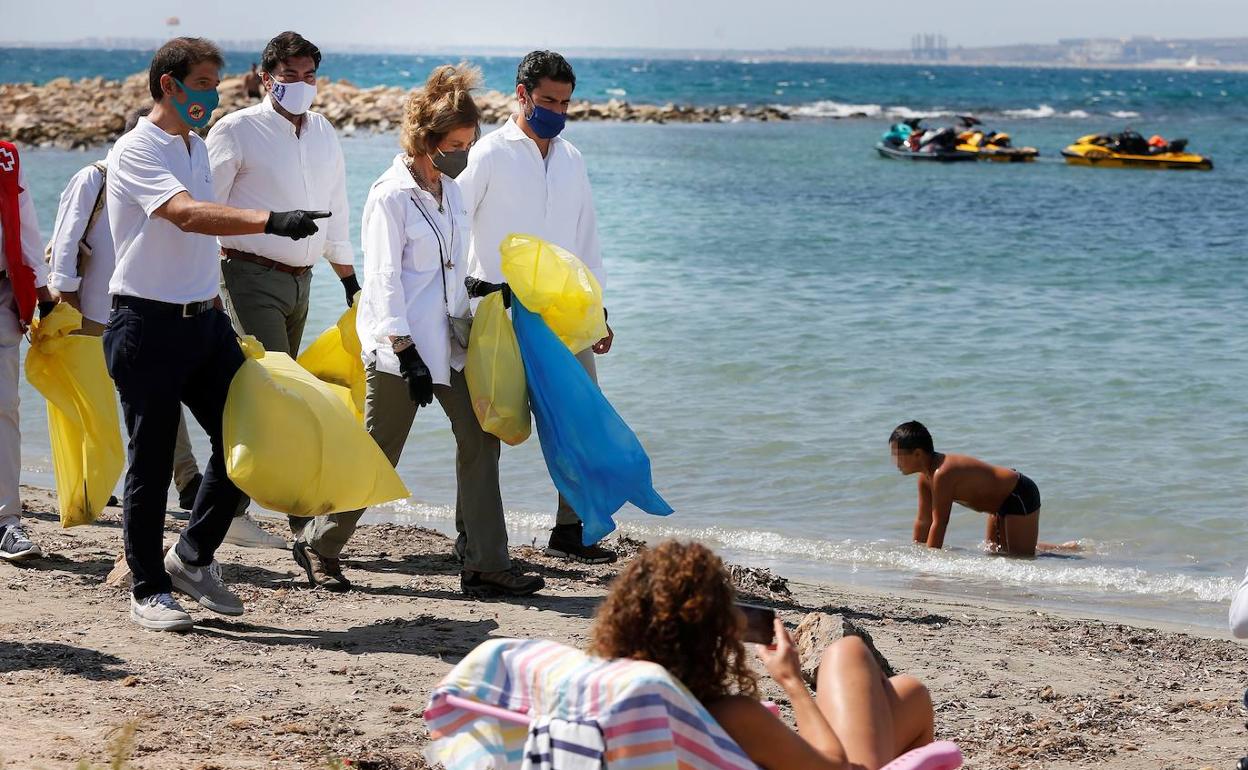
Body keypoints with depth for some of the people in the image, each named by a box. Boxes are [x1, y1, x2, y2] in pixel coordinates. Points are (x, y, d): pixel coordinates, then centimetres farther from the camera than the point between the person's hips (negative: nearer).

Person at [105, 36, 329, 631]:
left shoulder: (196, 147, 15)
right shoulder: (137, 151, -13)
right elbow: (187, 215, -31)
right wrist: (270, 220, -41)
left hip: (202, 319, 8)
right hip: (148, 324, -8)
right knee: (151, 461, 0)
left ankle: (193, 557, 18)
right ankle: (148, 591, 11)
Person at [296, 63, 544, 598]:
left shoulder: (449, 190, 11)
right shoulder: (390, 196, -13)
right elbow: (384, 281, -16)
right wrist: (407, 354, -19)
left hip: (447, 343, 8)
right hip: (398, 349, -8)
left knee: (479, 442, 0)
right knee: (376, 456, 1)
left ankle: (484, 566, 3)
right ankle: (318, 547, 20)